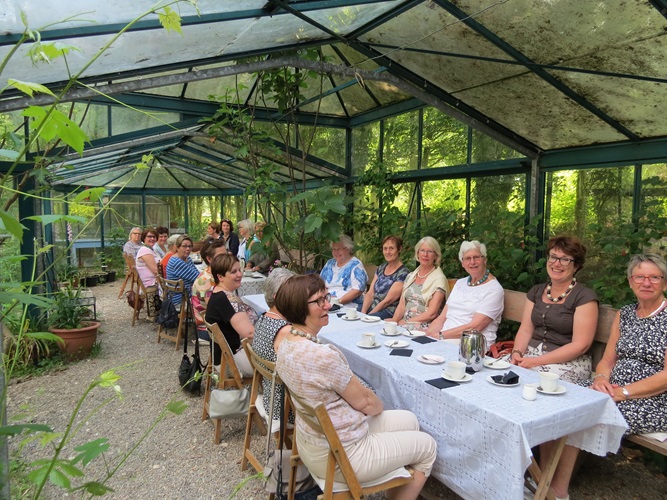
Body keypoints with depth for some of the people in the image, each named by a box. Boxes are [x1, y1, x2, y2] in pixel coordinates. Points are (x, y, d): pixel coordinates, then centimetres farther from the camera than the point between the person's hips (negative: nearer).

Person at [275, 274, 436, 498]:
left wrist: (374, 406, 7)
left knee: (409, 420, 23)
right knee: (427, 446, 13)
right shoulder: (323, 354, -33)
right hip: (340, 455, -8)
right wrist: (380, 407, 5)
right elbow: (363, 401, -16)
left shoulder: (287, 344, -3)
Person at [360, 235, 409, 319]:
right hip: (371, 308, 6)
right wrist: (363, 311, -7)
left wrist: (368, 315, -14)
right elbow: (370, 293, 9)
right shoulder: (381, 268, 14)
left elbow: (387, 301, -12)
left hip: (388, 313, -6)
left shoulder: (403, 273, -8)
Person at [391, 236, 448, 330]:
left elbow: (431, 313, -11)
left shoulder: (439, 279, -4)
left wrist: (405, 322, -14)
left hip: (425, 326, -5)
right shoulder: (410, 276, 14)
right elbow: (401, 306, 10)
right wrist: (394, 321, -8)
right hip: (404, 323, 5)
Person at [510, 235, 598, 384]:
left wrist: (537, 362, -18)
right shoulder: (536, 291, 13)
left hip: (569, 362, -5)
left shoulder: (585, 297, -6)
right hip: (531, 353, 5)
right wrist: (517, 353, -12)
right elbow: (525, 330, 9)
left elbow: (580, 345, -12)